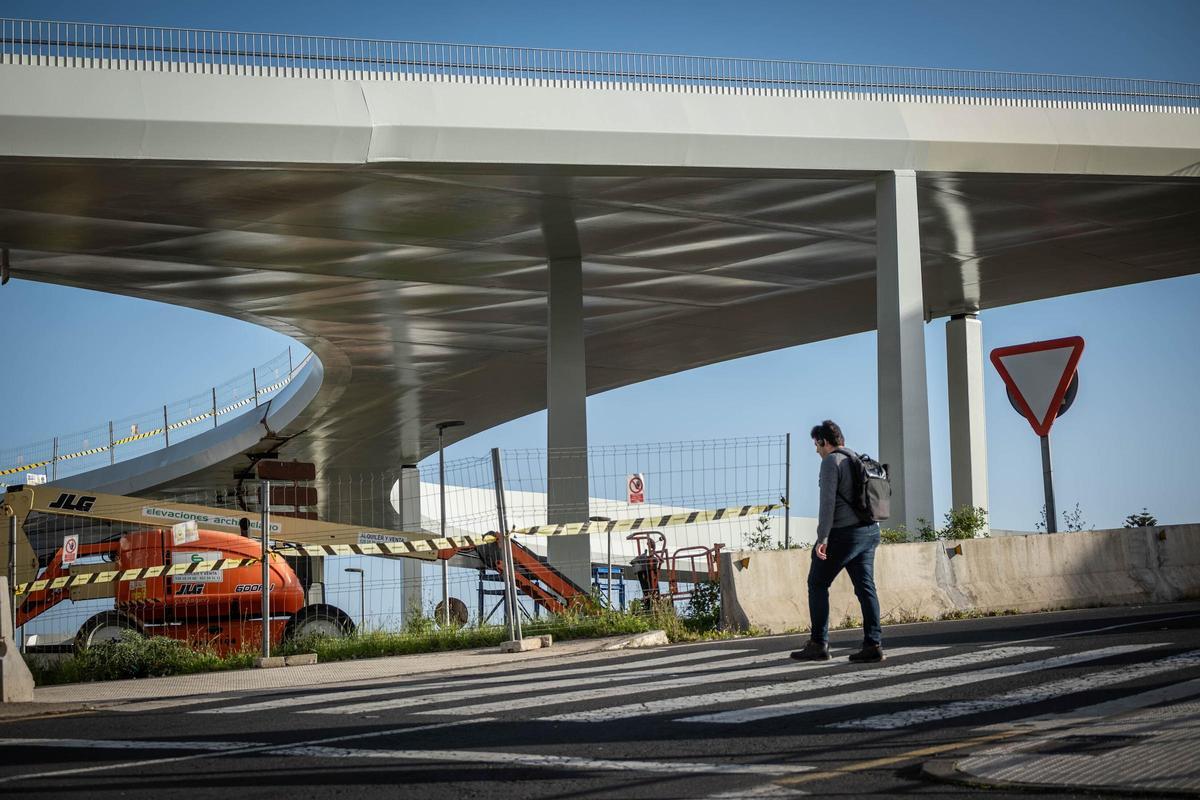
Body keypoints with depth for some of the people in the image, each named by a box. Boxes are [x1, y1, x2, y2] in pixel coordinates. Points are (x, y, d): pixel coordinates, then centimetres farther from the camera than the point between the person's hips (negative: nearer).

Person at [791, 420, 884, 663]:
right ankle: (873, 644, -4)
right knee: (865, 587, 3)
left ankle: (818, 644, 1)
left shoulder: (831, 461, -8)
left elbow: (828, 501, -17)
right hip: (870, 531, 8)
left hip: (843, 534, -8)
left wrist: (822, 537, -20)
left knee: (817, 584, 3)